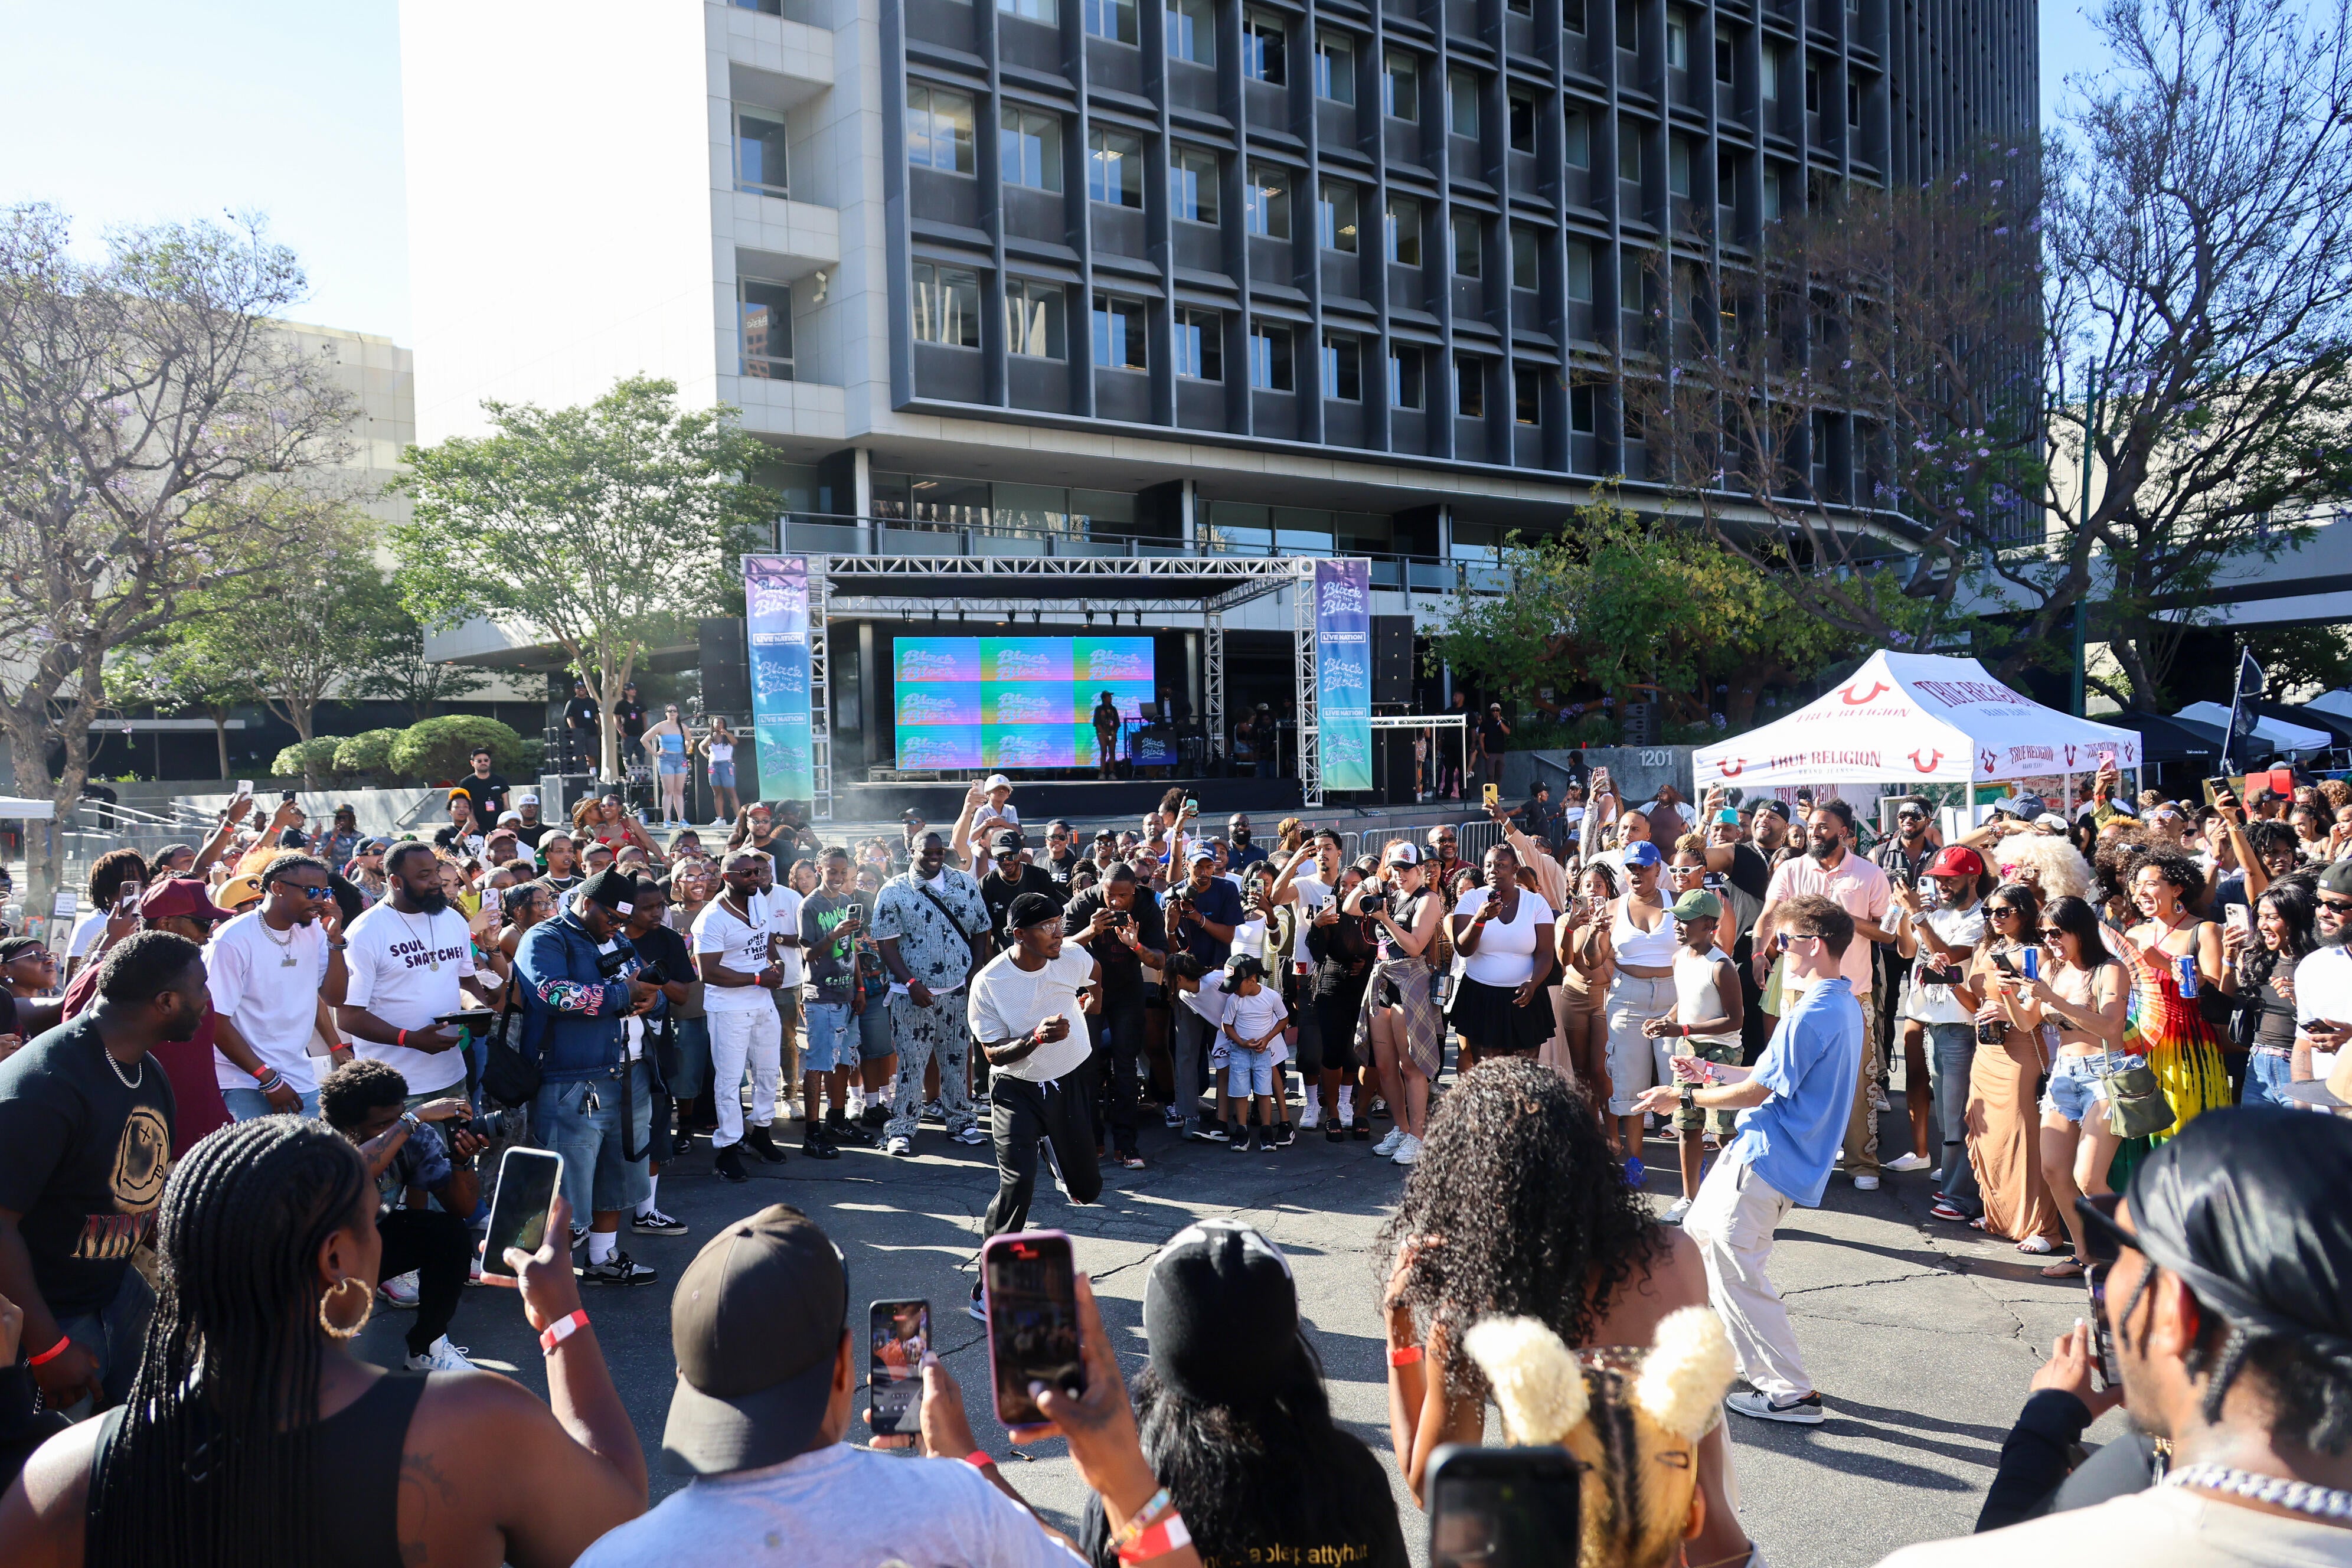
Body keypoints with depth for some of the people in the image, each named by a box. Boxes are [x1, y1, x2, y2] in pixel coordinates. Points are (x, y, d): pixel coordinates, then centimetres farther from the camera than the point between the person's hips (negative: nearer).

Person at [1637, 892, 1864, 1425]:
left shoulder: (1813, 1015, -23)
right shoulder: (1844, 1006, 11)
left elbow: (1759, 1091, -19)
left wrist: (1684, 1097, -9)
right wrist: (1711, 1072, 16)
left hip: (1766, 1161, -11)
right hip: (1759, 1152, 11)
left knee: (1734, 1272, -6)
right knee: (1697, 1237, 21)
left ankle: (1791, 1394, 2)